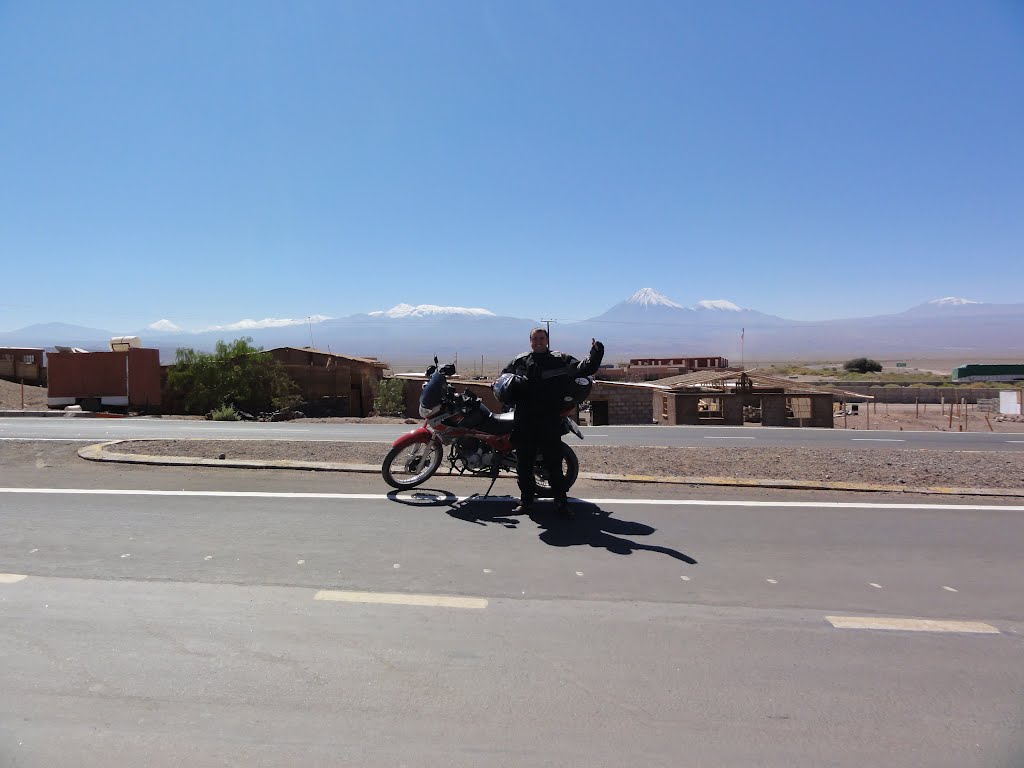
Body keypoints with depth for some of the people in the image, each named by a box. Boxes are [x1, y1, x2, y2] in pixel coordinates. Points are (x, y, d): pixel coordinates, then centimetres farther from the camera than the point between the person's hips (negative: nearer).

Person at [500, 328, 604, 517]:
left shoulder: (561, 360, 4)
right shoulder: (520, 361, 12)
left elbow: (583, 368, -2)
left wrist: (595, 354, -17)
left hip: (550, 421, -3)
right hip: (524, 421, 3)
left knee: (554, 462, 0)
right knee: (523, 464, 10)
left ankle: (561, 502, 9)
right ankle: (526, 499, 23)